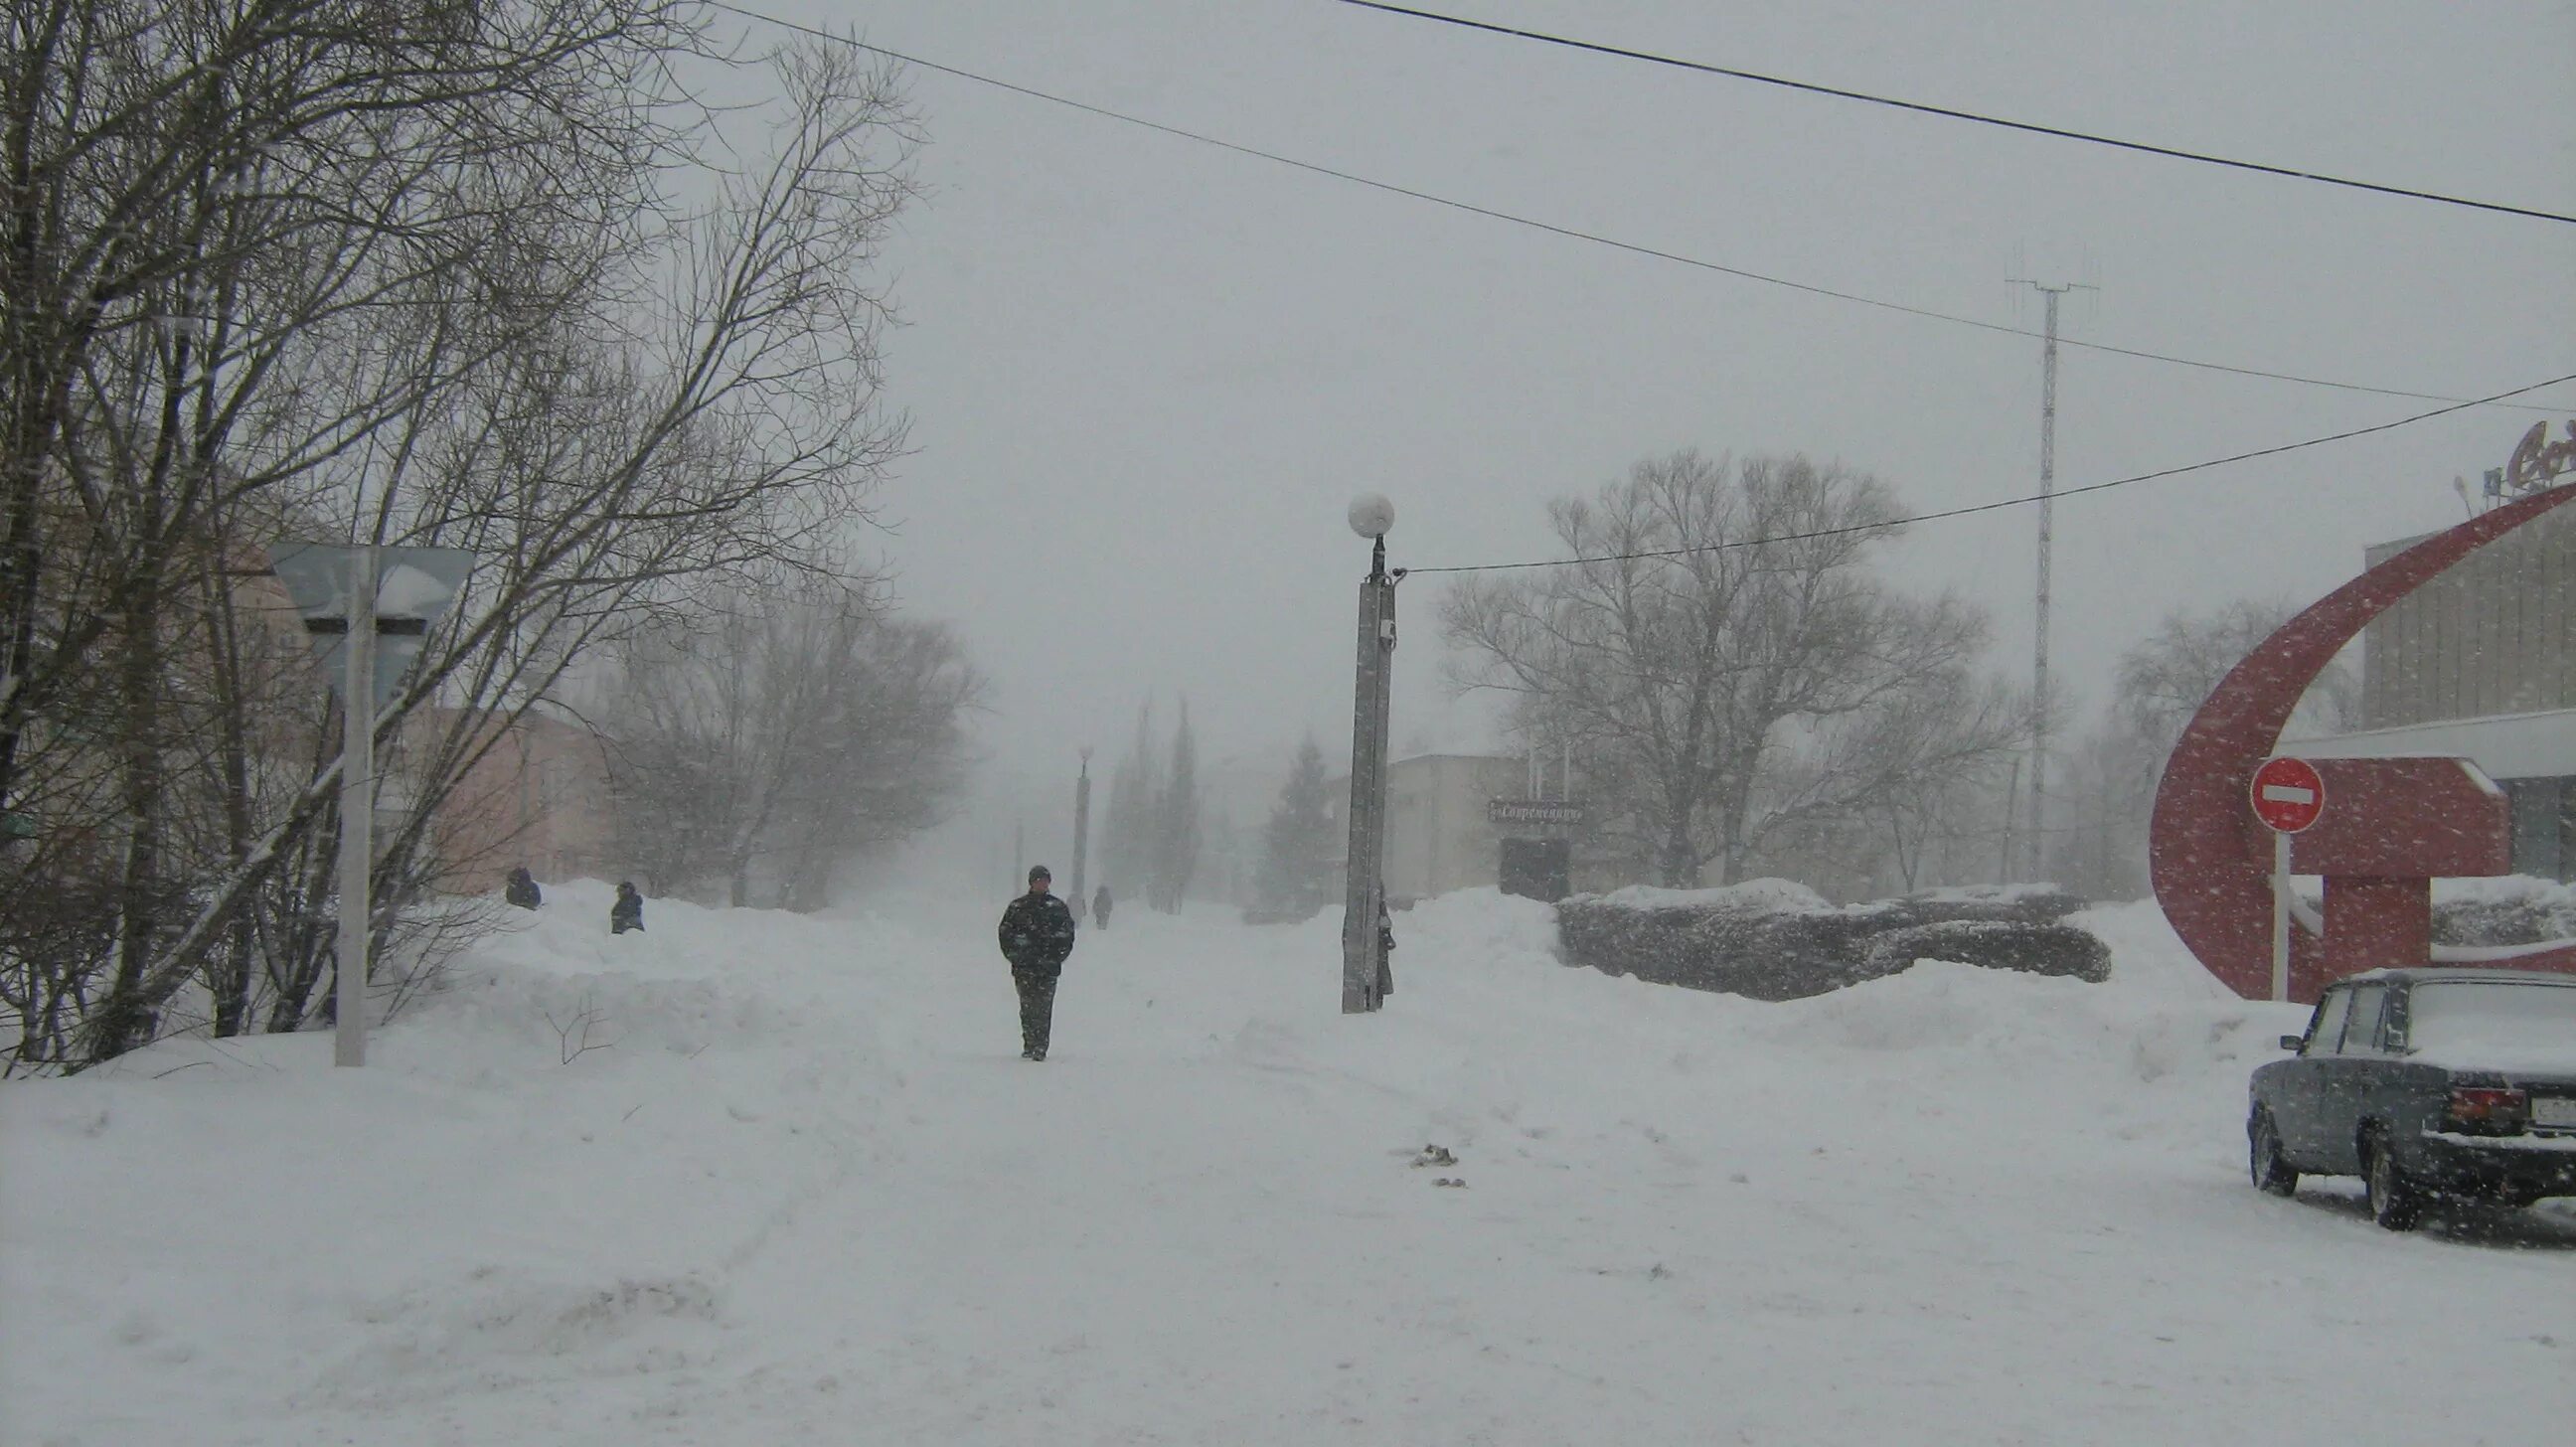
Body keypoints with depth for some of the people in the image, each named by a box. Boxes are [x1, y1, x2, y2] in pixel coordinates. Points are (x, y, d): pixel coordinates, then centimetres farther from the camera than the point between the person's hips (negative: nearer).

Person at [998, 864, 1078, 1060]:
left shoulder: (1058, 907, 7)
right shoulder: (1017, 907, 8)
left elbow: (1068, 934, 9)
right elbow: (1005, 932, 11)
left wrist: (1057, 956, 0)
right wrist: (1013, 954, 1)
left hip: (1048, 966, -1)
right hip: (1023, 966, 1)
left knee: (1043, 1007, -8)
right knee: (1027, 1007, 1)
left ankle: (1040, 1047, -8)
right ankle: (1029, 1045, 7)